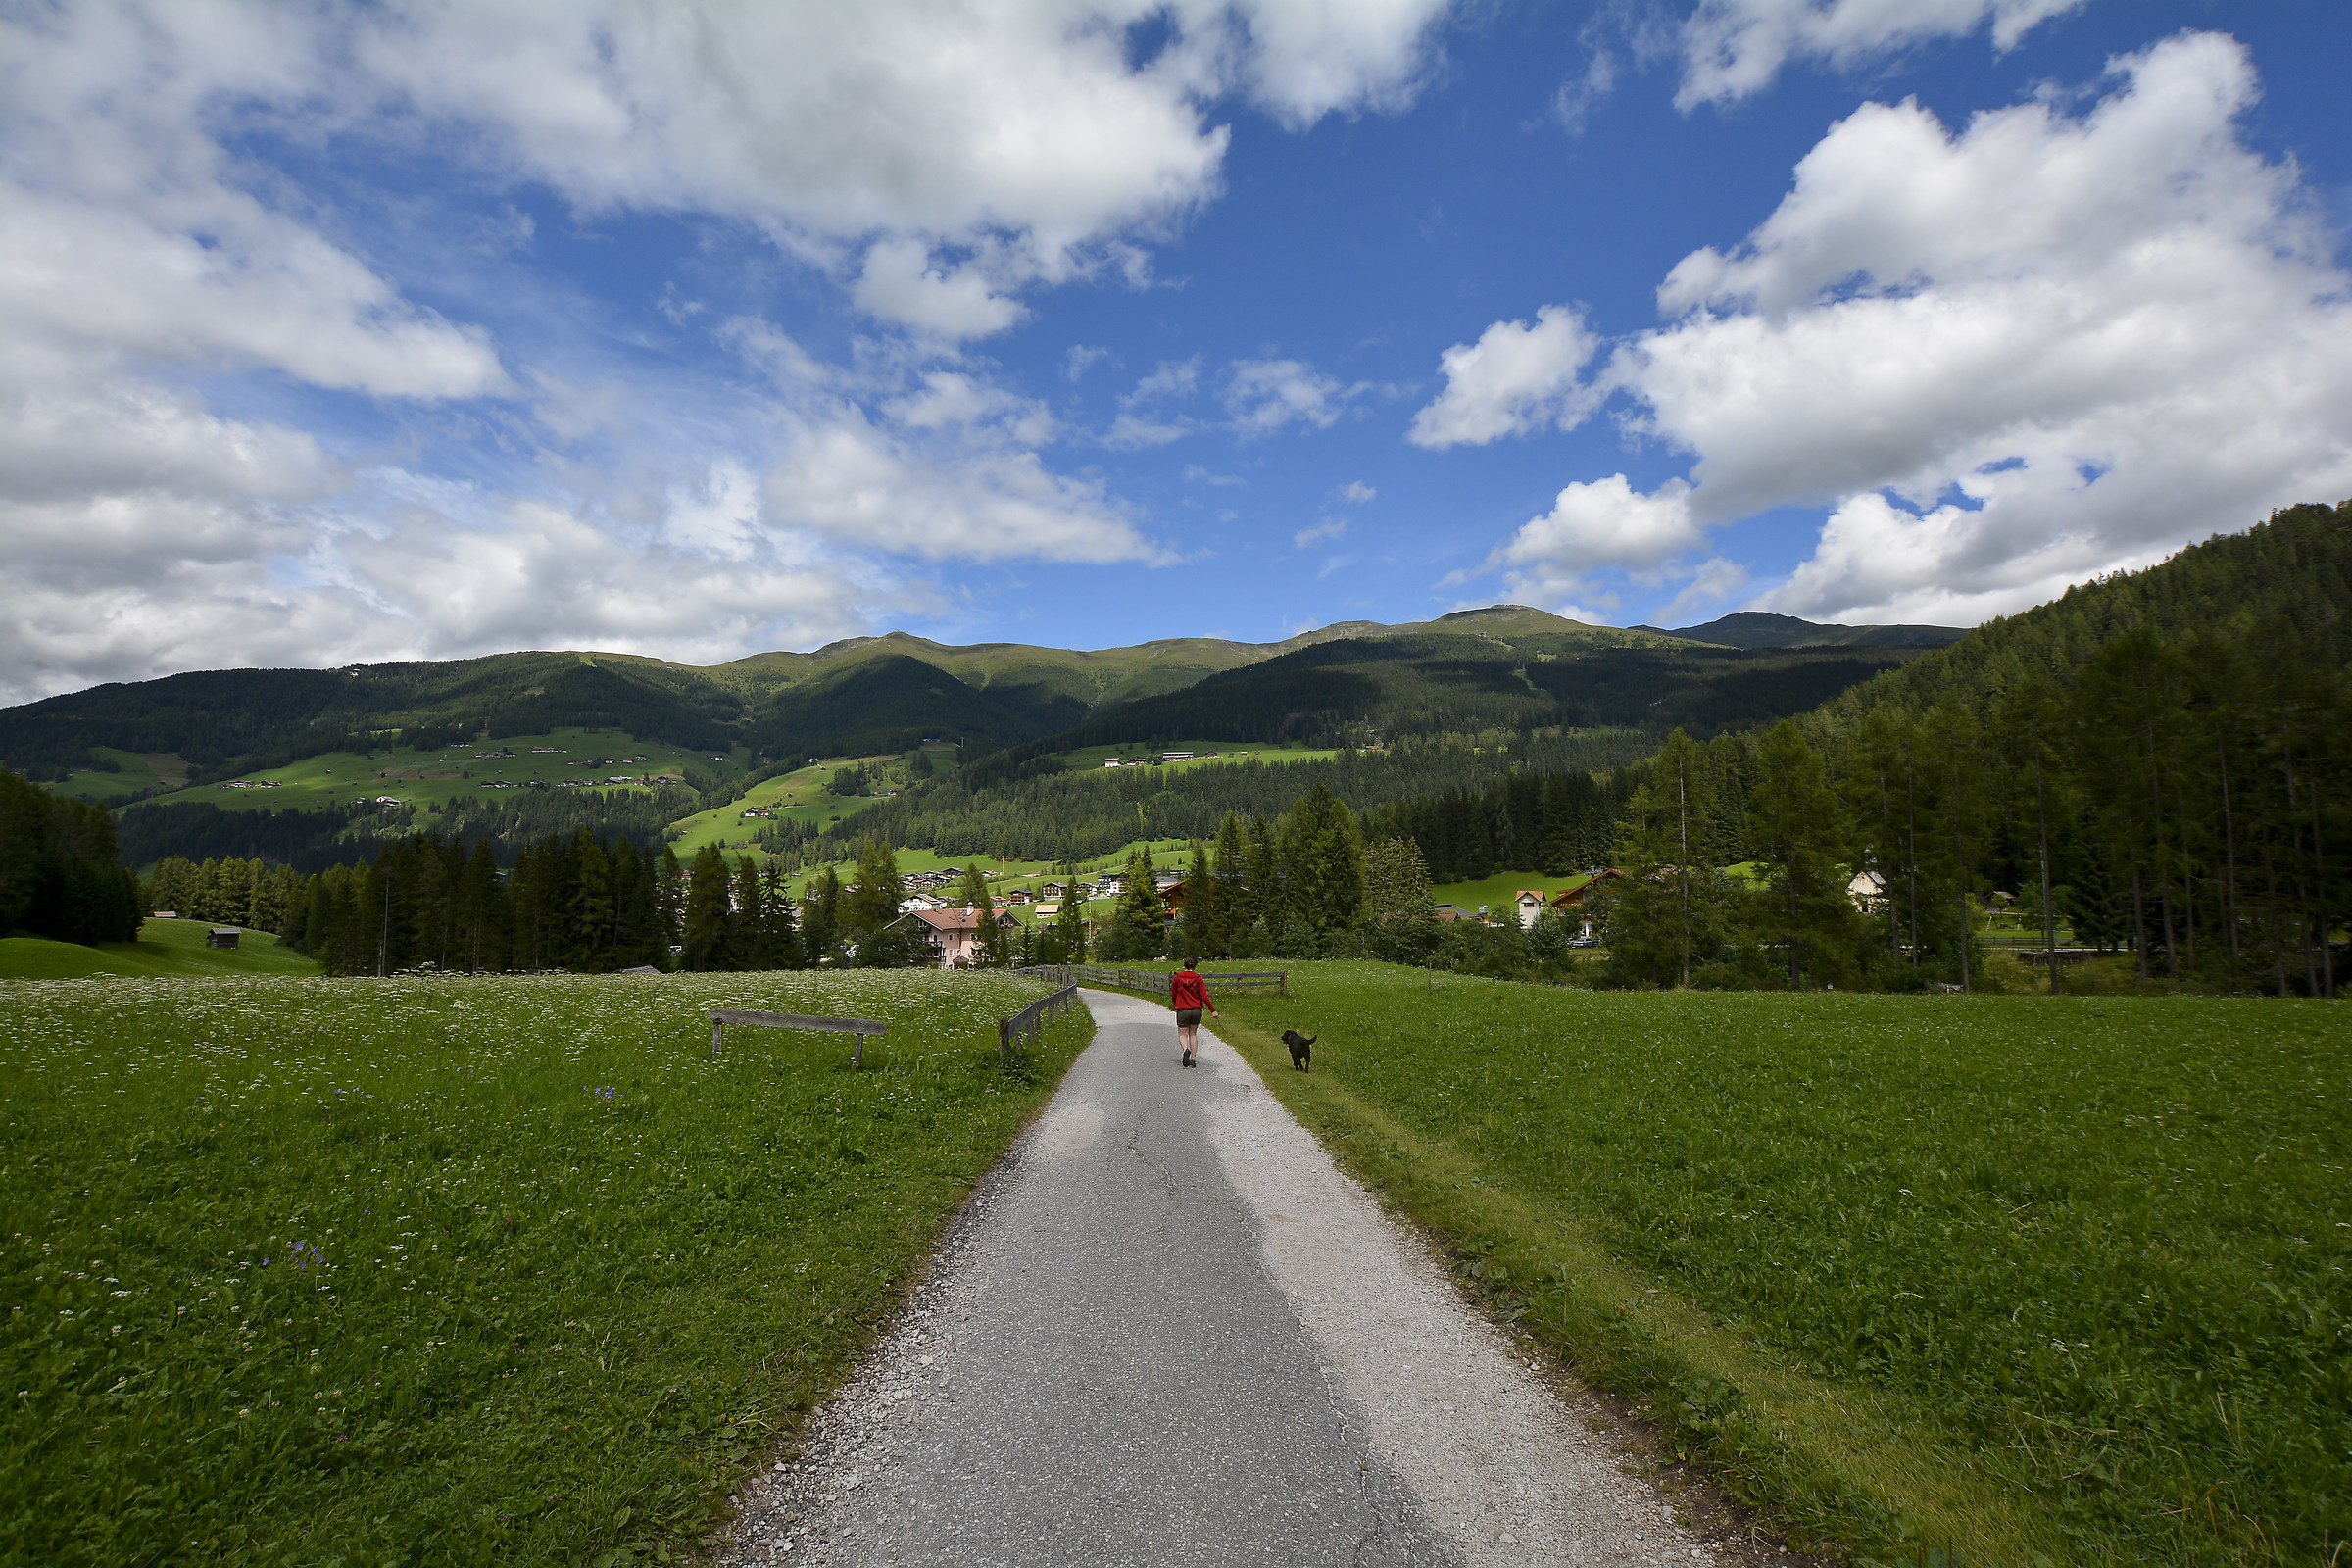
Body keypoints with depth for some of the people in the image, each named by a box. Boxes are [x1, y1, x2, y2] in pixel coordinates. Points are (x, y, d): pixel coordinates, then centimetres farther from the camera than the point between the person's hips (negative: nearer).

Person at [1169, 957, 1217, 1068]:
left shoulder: (1177, 977, -3)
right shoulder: (1198, 978, -3)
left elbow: (1173, 995, 6)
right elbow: (1204, 996, -6)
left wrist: (1175, 1005, 25)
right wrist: (1213, 1010, 0)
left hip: (1182, 1010, -2)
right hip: (1197, 1010, 2)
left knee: (1182, 1034, 8)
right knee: (1193, 1034, 17)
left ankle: (1186, 1049, -24)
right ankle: (1193, 1059, 11)